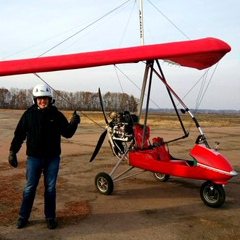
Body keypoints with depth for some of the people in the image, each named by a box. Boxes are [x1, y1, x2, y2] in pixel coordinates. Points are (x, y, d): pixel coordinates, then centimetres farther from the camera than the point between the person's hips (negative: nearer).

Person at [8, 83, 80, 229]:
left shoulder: (57, 115, -1)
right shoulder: (29, 114, -2)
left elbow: (67, 133, 0)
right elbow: (19, 134, 2)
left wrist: (74, 123, -18)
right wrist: (13, 151, -1)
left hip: (53, 158, 1)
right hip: (34, 158, 0)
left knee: (50, 188, 9)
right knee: (30, 188, 7)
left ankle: (50, 217, 22)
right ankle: (23, 216, 23)